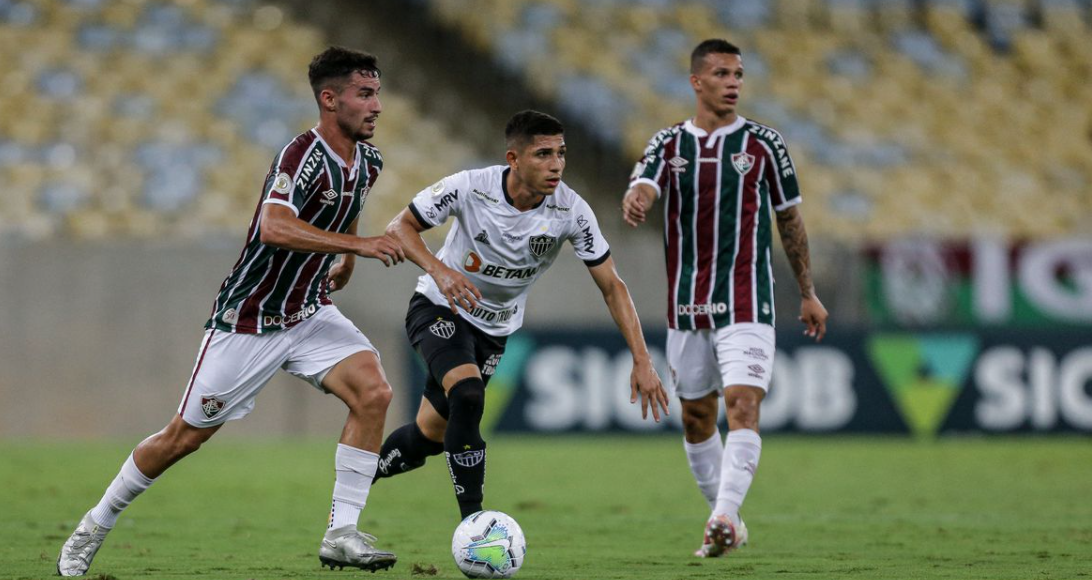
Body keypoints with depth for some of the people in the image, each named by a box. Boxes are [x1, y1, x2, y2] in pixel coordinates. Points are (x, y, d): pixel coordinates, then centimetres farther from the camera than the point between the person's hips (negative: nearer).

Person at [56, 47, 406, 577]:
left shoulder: (366, 161, 2)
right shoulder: (303, 157, -25)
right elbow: (275, 228, -43)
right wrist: (358, 244, -44)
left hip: (309, 312, 7)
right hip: (248, 319, -6)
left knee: (373, 392, -19)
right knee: (184, 436, 4)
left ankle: (341, 535, -14)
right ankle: (94, 527, 25)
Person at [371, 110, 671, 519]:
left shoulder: (571, 211, -19)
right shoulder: (470, 187, -25)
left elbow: (611, 286, -12)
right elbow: (400, 227, -14)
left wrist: (642, 361, -20)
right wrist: (439, 270, -34)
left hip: (495, 328, 4)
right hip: (439, 308, -4)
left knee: (430, 435, 5)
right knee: (467, 396, -30)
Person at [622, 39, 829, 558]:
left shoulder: (763, 144, 2)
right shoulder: (668, 144, 5)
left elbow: (789, 219, 10)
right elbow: (644, 186, -13)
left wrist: (808, 293, 12)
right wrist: (634, 201, -39)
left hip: (746, 305, -3)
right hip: (686, 308, 3)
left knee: (742, 406, -19)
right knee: (696, 419, 9)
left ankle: (724, 515, -27)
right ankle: (727, 524, 24)